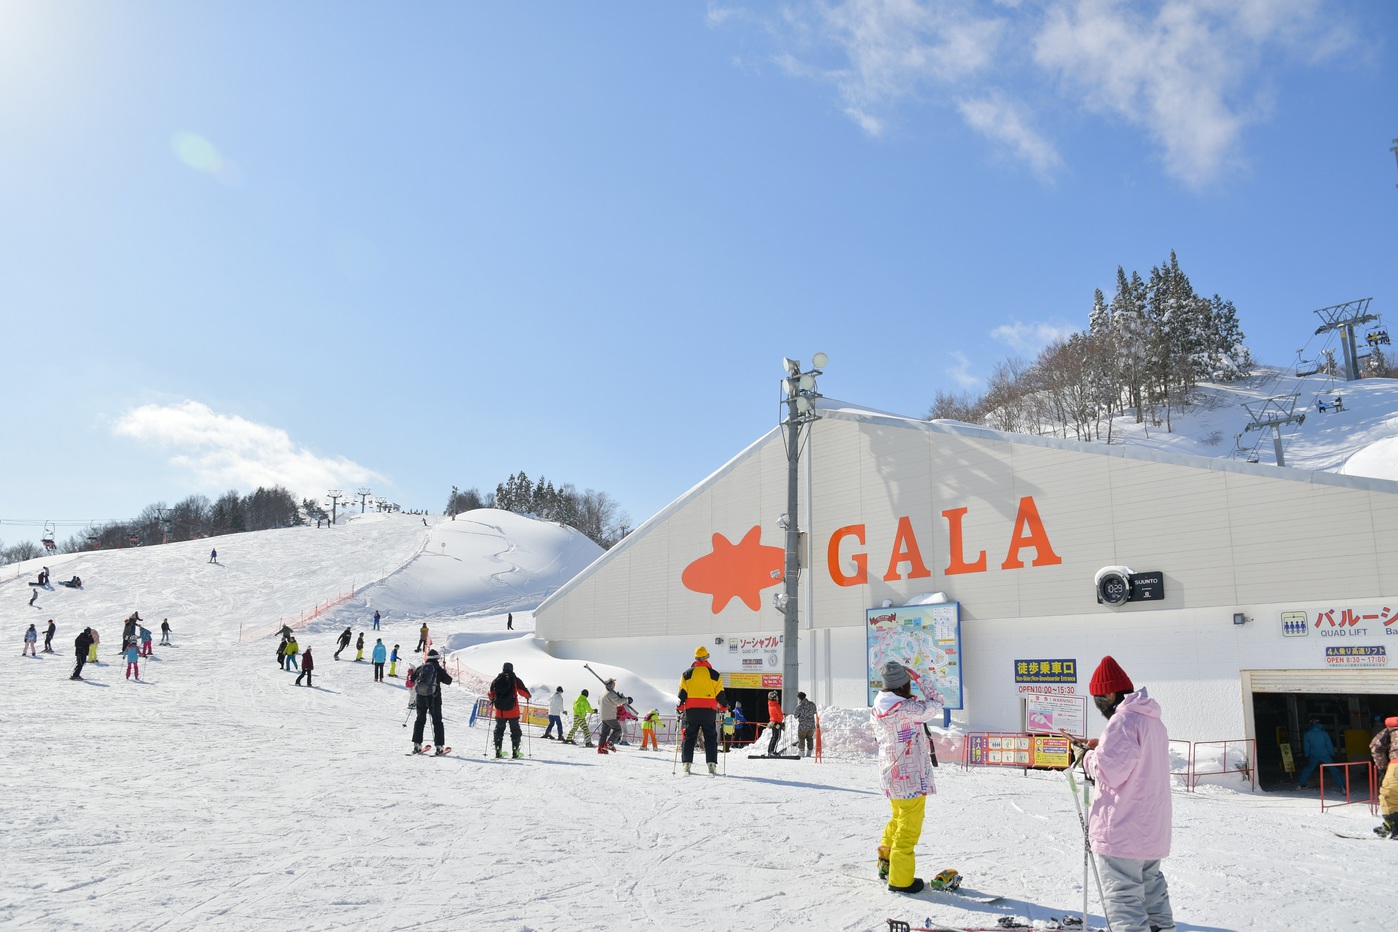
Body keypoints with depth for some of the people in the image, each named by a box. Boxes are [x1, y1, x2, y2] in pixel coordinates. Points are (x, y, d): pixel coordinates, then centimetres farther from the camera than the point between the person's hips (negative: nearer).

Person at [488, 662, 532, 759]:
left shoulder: (496, 680, 4)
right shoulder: (515, 680, -4)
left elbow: (491, 693, 12)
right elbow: (523, 691, -1)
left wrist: (492, 700, 34)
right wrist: (528, 696, 21)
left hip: (499, 711, 2)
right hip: (512, 711, -2)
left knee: (499, 729, 15)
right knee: (515, 730, 7)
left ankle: (498, 751, 10)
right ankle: (515, 751, 1)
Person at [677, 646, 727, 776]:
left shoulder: (687, 674, 4)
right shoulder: (714, 674, 2)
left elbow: (682, 693, 3)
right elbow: (720, 694, 4)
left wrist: (680, 709, 10)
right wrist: (724, 707, 15)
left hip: (691, 710, 1)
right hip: (709, 711, -1)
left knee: (689, 737, 9)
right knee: (710, 737, 4)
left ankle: (687, 763, 2)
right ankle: (712, 764, -6)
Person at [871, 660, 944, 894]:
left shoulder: (878, 707, 0)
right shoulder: (906, 708, -25)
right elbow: (935, 706, -13)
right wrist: (925, 687, 2)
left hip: (889, 773, 8)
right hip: (911, 777, -8)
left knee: (898, 819, 27)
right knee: (909, 828, 4)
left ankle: (886, 863, 38)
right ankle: (900, 879, 13)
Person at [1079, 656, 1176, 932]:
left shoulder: (1122, 720, -18)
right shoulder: (1153, 720, 12)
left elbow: (1110, 772, -22)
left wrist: (1088, 757, -4)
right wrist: (1101, 747, 11)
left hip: (1122, 831, -10)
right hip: (1152, 827, 10)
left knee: (1122, 897, -6)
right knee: (1151, 883, 23)